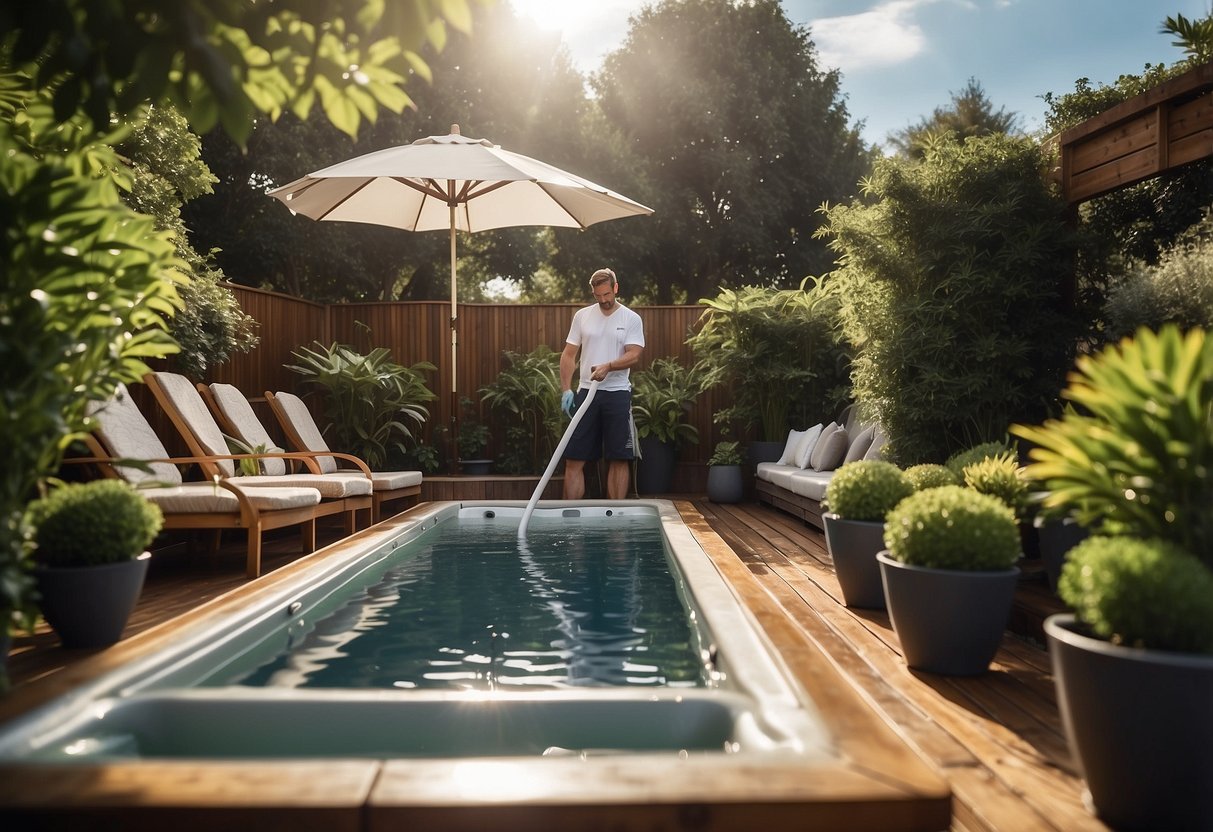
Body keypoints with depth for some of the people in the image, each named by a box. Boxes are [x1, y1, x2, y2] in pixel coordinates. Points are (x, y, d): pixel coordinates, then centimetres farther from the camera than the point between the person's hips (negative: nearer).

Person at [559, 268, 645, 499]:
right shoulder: (582, 315, 8)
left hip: (618, 394, -2)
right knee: (574, 459, 0)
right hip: (586, 393, 2)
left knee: (618, 460, 1)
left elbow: (634, 355, -9)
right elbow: (569, 354, 8)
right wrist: (566, 390, -3)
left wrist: (608, 366, -27)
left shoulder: (631, 319, 2)